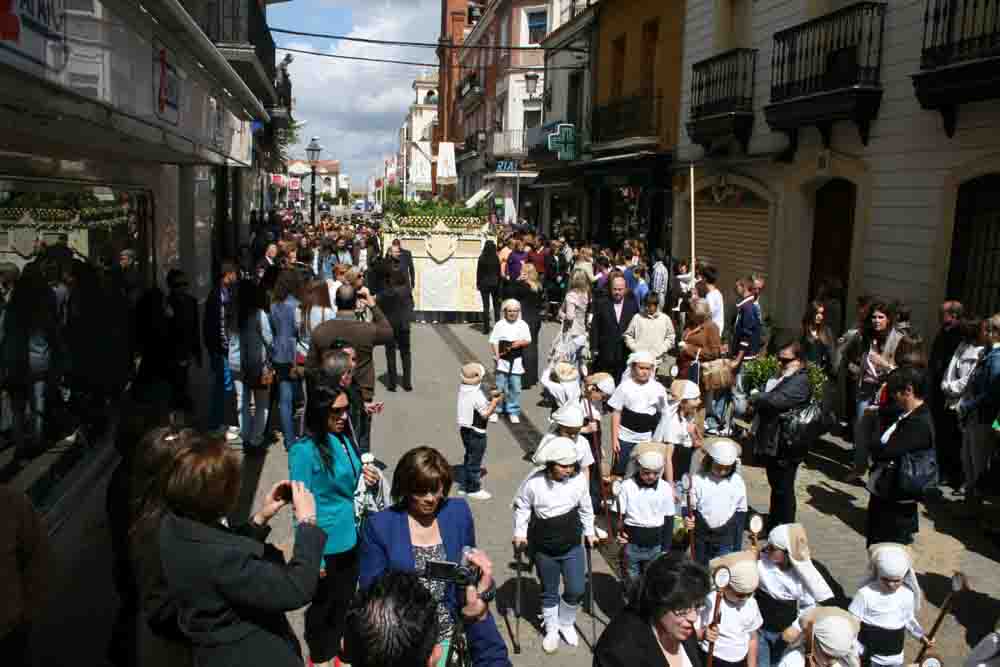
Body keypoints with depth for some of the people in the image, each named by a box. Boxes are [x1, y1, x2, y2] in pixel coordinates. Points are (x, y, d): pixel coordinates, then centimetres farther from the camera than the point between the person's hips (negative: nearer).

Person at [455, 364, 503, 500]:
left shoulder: (462, 388, -1)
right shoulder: (477, 395, -26)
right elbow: (486, 414, -19)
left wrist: (490, 399, 6)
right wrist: (495, 402, -7)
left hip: (464, 429, 8)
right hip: (476, 432, -8)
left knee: (469, 457, 23)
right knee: (475, 460, 6)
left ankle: (464, 484, 33)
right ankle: (473, 489, 18)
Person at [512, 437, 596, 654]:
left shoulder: (579, 479, -15)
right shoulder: (533, 482, -21)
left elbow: (585, 508, 3)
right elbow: (521, 507, -3)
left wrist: (589, 532, 12)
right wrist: (520, 533, -4)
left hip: (572, 546, 1)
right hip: (543, 548, -1)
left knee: (576, 590, 4)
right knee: (549, 592, 15)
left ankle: (566, 623, 34)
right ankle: (551, 630, 37)